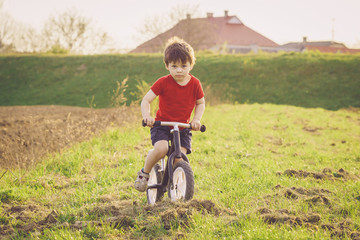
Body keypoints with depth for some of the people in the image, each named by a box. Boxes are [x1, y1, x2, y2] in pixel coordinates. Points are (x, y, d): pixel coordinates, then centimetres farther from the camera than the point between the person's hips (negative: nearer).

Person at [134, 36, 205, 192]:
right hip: (162, 125, -2)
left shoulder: (195, 84, -4)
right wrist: (146, 116, -27)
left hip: (183, 127, 2)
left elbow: (201, 103, 11)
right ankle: (144, 173, -3)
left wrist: (196, 120, -6)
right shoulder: (163, 83, -11)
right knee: (161, 149, -30)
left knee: (179, 158, -17)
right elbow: (146, 100, -9)